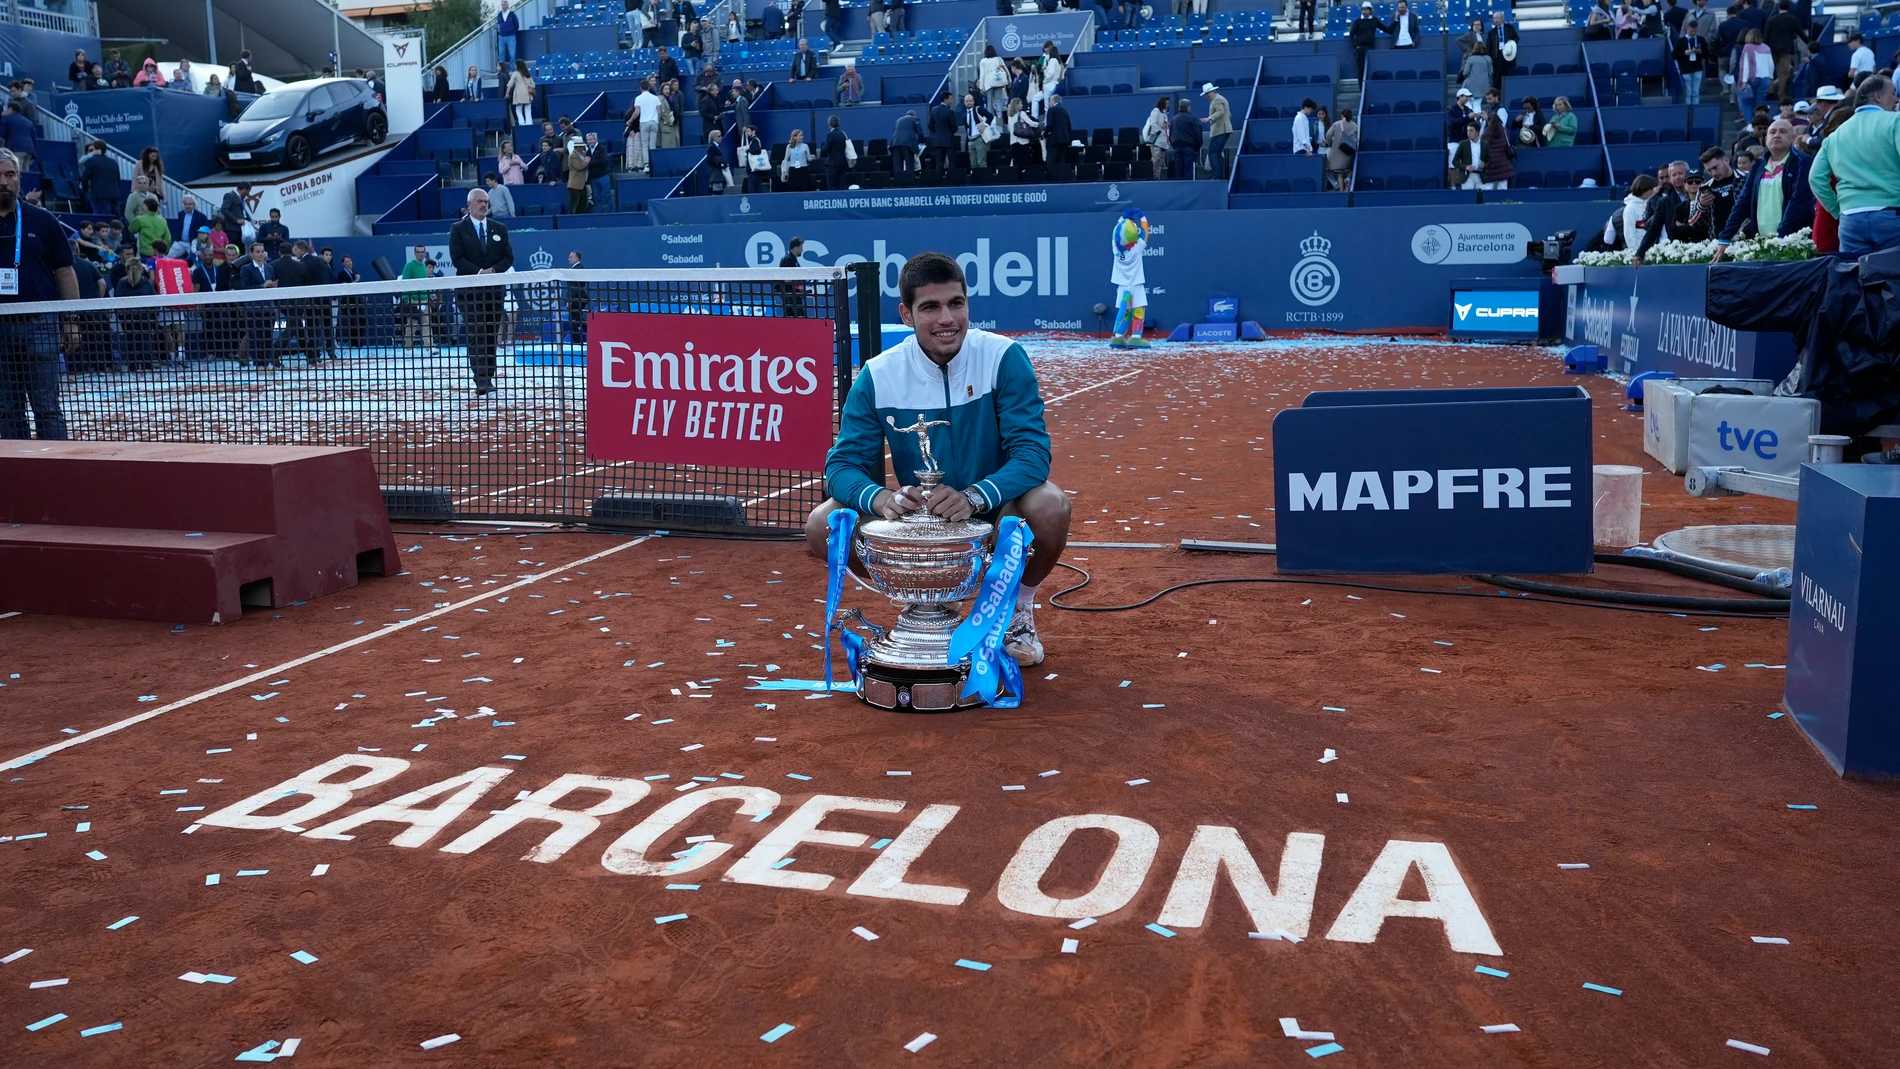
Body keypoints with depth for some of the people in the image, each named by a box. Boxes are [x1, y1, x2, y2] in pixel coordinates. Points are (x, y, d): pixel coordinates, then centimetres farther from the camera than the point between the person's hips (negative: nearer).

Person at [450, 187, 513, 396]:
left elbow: (508, 257, 7)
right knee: (476, 335, -11)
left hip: (494, 289, 4)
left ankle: (488, 377, 14)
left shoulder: (500, 229, 12)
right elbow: (457, 258, -6)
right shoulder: (458, 229, 2)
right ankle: (481, 380, -17)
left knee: (491, 335, 6)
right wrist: (479, 272, -17)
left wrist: (494, 270, -11)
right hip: (470, 290, -4)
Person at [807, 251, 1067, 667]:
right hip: (918, 515, 2)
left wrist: (973, 496, -42)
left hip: (994, 510, -2)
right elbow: (844, 463, -12)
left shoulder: (1004, 357, -17)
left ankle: (1018, 608, 0)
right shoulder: (878, 376, -11)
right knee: (823, 525, -19)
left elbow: (1031, 450, -23)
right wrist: (878, 497, -36)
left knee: (1049, 505, -34)